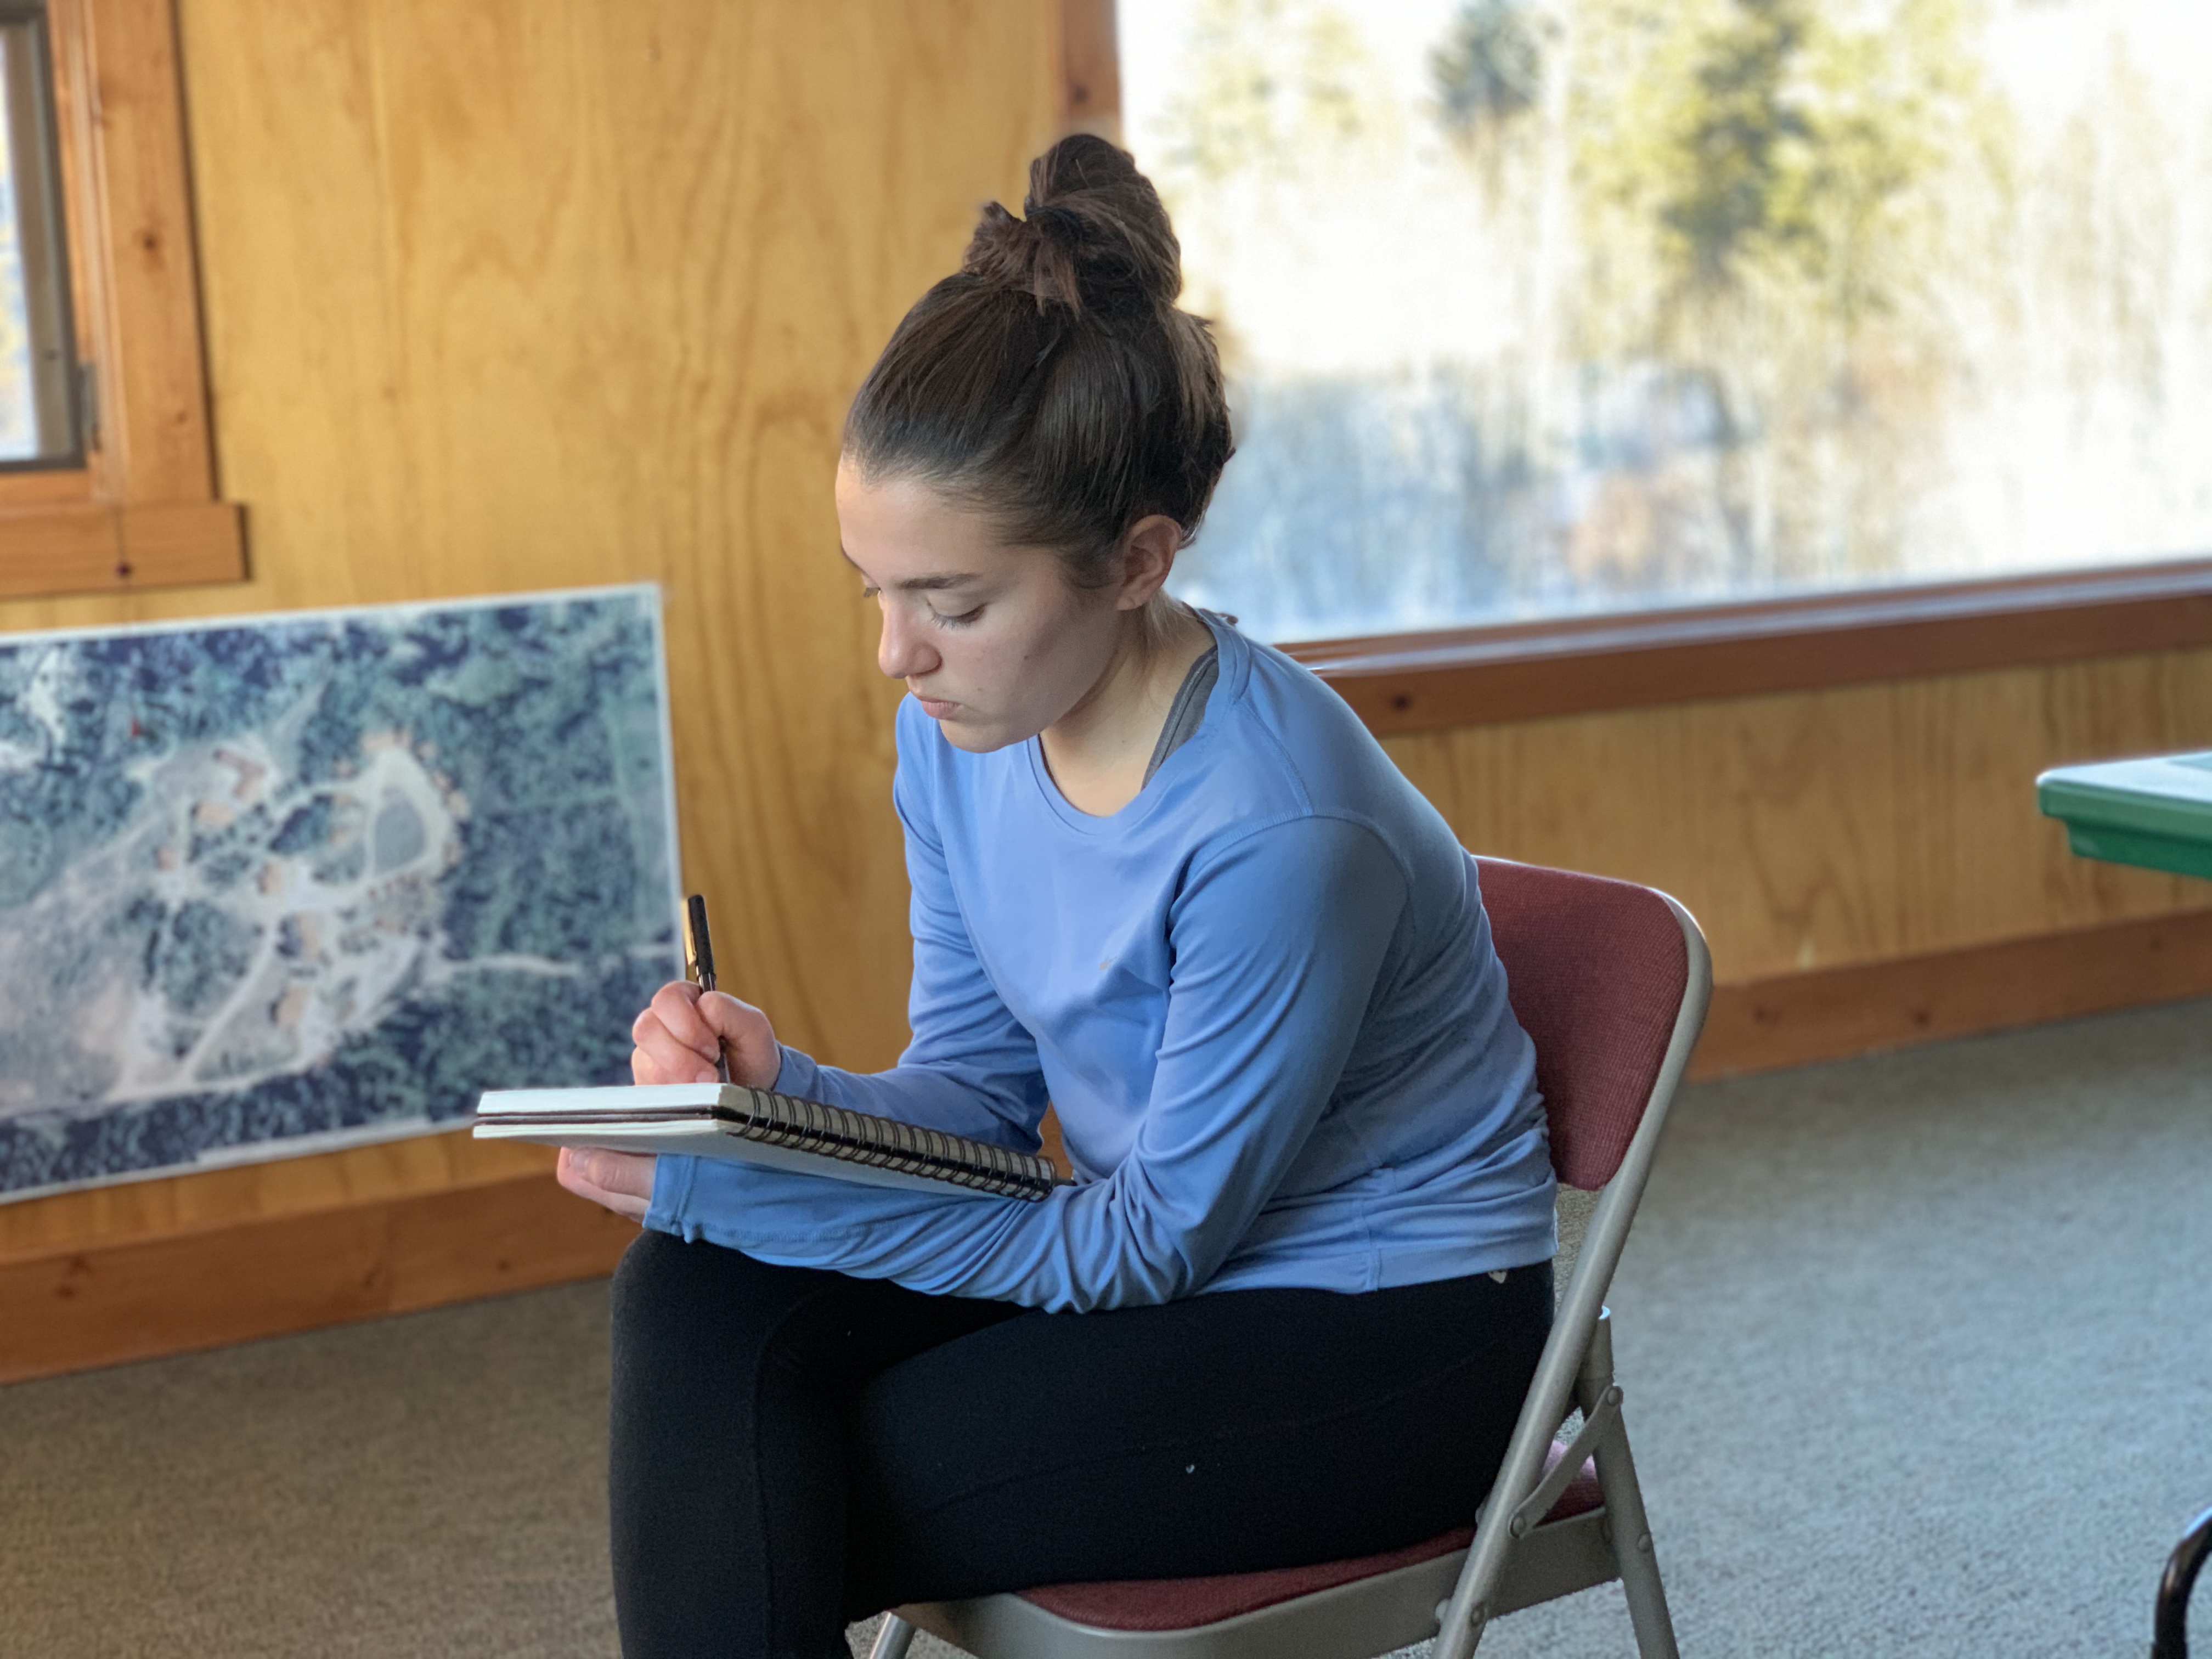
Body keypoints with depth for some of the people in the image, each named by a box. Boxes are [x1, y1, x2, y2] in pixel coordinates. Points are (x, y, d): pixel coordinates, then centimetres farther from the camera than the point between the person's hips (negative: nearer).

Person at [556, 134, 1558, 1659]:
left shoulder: (1278, 825, -29)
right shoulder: (962, 735, -5)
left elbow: (1154, 1241, -20)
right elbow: (979, 1091, 5)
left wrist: (737, 1184, -25)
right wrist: (778, 1089, -19)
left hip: (1388, 1339, -7)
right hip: (1162, 1240, 7)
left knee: (769, 1519, -18)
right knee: (698, 1301, -16)